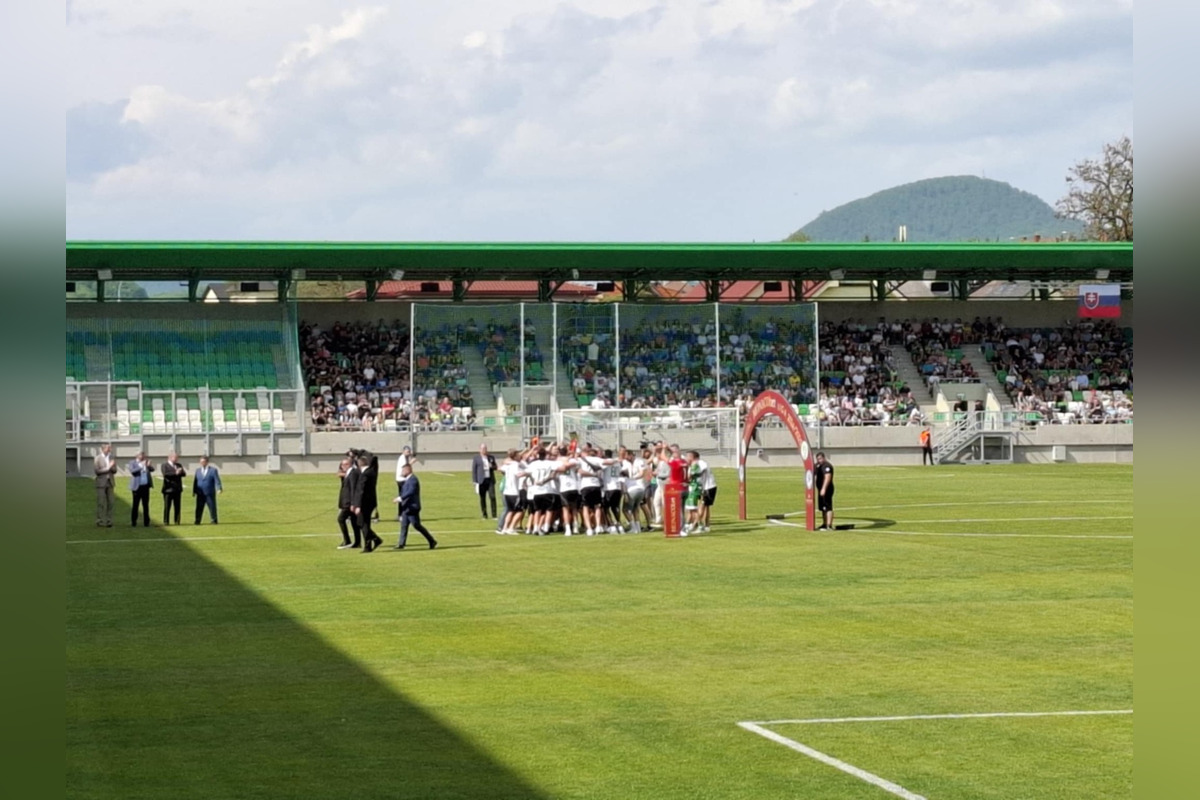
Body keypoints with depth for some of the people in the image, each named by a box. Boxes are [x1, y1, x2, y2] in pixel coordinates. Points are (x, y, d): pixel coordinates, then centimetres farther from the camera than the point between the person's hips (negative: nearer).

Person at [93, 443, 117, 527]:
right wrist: (108, 468, -16)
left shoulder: (111, 458, 9)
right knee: (101, 503, -5)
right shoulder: (97, 458, -5)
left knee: (110, 503, 2)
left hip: (109, 482, 5)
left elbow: (115, 471, 10)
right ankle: (99, 521, -1)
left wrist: (112, 467, -12)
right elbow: (96, 471, -13)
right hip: (101, 483, -5)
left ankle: (108, 521, 6)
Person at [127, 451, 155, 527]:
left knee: (146, 505, 5)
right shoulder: (132, 463, 1)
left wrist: (148, 465, -19)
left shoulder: (146, 462, 12)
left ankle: (146, 522, 8)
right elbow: (132, 471, -16)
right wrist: (141, 466, -22)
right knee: (135, 505, 0)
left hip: (146, 486, 4)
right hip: (137, 487, -4)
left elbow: (152, 469, 2)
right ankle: (133, 522, 6)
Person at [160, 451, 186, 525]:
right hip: (168, 489, -5)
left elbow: (184, 474, 7)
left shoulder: (179, 465, 18)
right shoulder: (165, 466, 0)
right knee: (167, 507, -3)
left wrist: (181, 472, -17)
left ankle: (177, 521, 6)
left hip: (177, 489, 5)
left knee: (177, 507, 3)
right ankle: (166, 522, 0)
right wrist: (175, 473, -25)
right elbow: (165, 474, -16)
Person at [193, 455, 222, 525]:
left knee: (212, 507, 0)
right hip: (200, 494, 3)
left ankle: (214, 520, 9)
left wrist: (219, 489, -19)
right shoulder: (198, 471, 13)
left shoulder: (213, 470, 0)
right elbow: (195, 482, 14)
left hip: (210, 494, -3)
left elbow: (217, 480, -7)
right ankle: (197, 521, 3)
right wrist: (194, 491, 9)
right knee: (199, 508, 1)